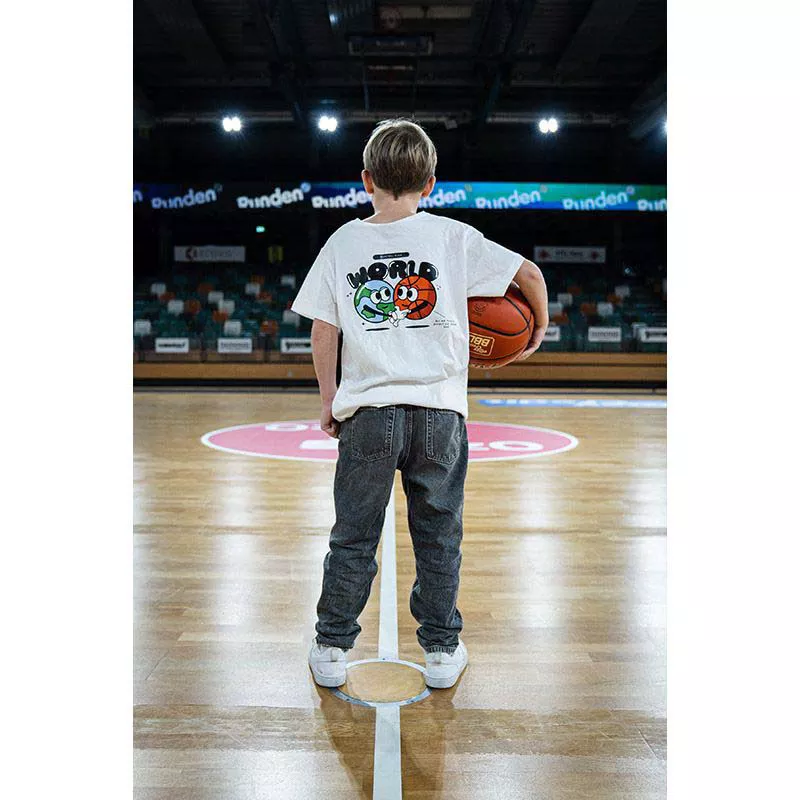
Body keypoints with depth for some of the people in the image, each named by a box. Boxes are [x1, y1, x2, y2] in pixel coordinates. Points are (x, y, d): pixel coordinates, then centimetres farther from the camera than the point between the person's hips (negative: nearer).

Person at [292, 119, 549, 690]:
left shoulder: (343, 242, 4)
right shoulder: (453, 236, 2)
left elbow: (323, 334, 3)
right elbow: (530, 273, 3)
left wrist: (330, 402, 13)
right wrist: (537, 332, 20)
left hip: (367, 411, 1)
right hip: (439, 411, 0)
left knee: (353, 537, 12)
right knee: (439, 537, 12)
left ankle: (332, 649, 23)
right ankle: (442, 652, 24)